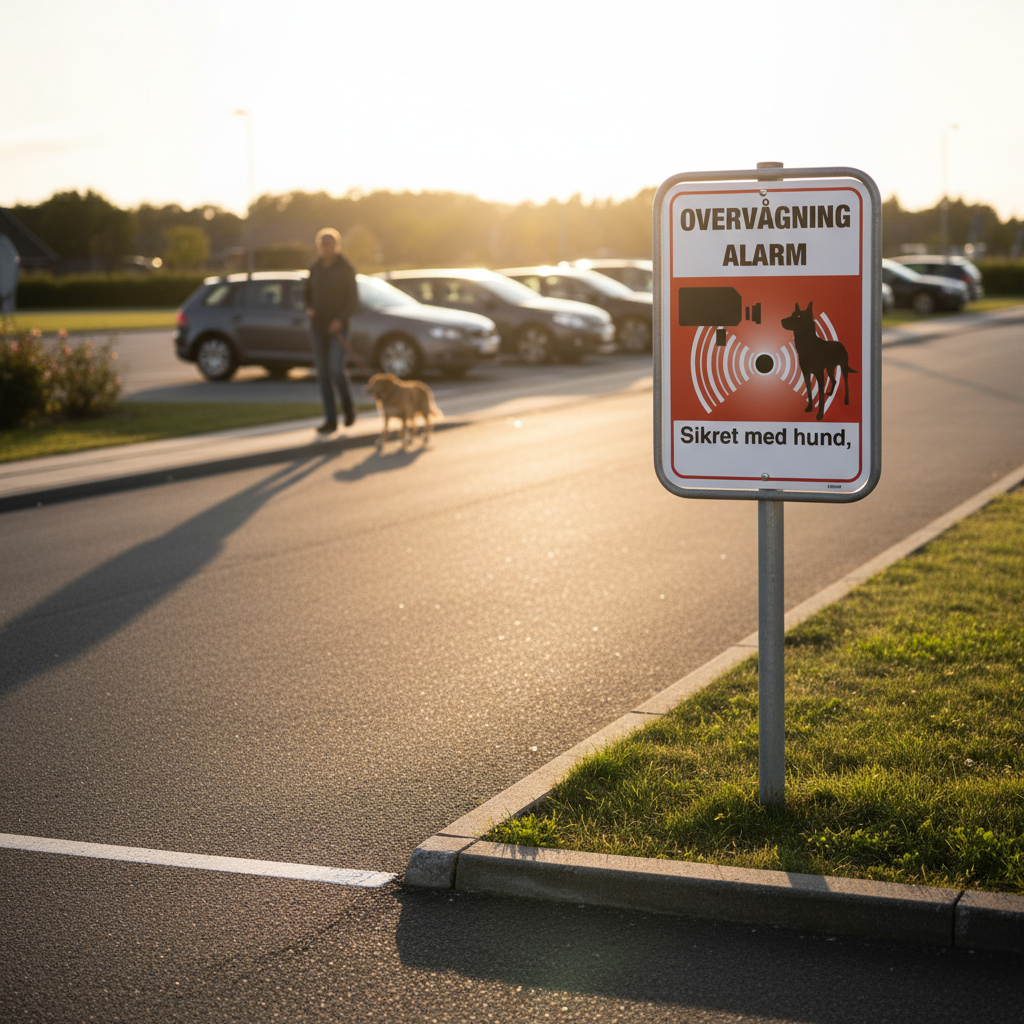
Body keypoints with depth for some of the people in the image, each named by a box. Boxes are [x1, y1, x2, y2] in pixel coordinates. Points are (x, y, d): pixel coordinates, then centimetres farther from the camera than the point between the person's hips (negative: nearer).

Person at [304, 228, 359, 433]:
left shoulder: (345, 269, -3)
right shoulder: (315, 269, 10)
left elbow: (353, 300, -5)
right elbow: (308, 294, 18)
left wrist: (340, 319, -17)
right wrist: (308, 308, -4)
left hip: (338, 327, -4)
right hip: (317, 327, 4)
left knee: (336, 370, -16)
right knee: (323, 373, 1)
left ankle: (348, 407, 10)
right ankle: (330, 420, 5)